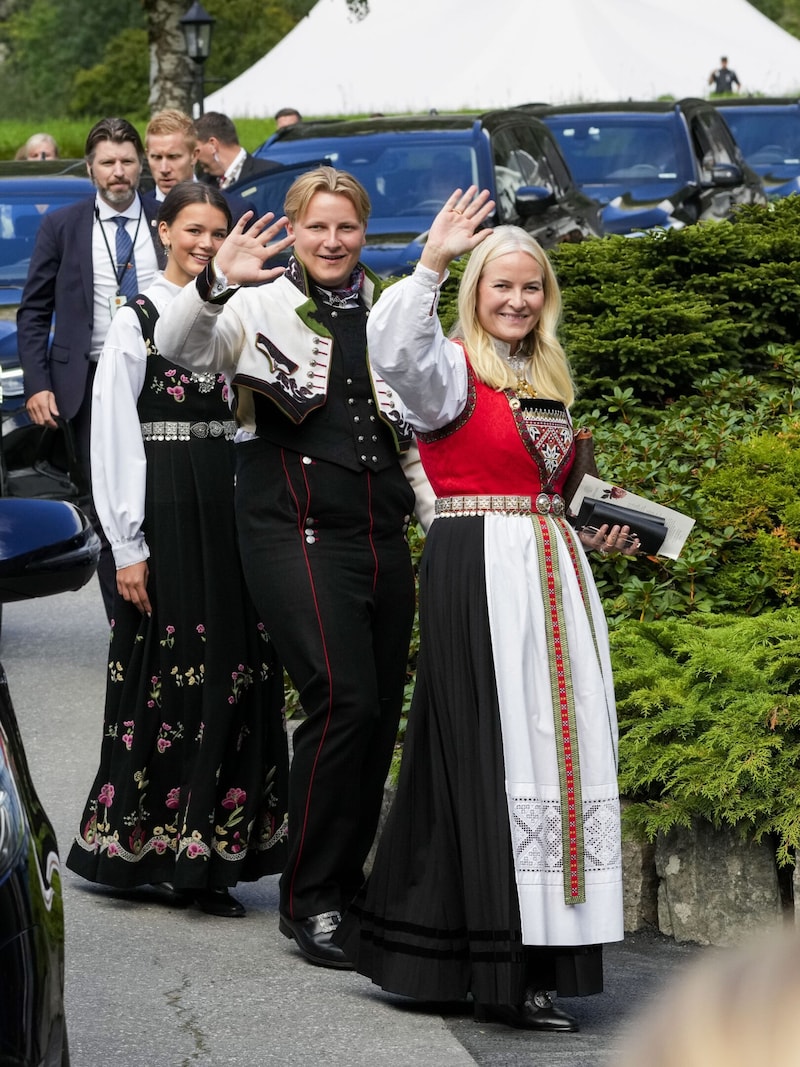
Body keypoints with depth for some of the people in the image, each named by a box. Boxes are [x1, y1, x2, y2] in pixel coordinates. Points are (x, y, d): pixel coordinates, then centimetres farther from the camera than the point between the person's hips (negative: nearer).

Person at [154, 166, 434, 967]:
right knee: (343, 700, -17)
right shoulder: (262, 307, -2)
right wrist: (215, 284, -40)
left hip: (381, 535, 6)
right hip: (295, 533, -6)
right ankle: (308, 900, -8)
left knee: (380, 713, 7)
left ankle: (345, 880, 22)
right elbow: (177, 344, -22)